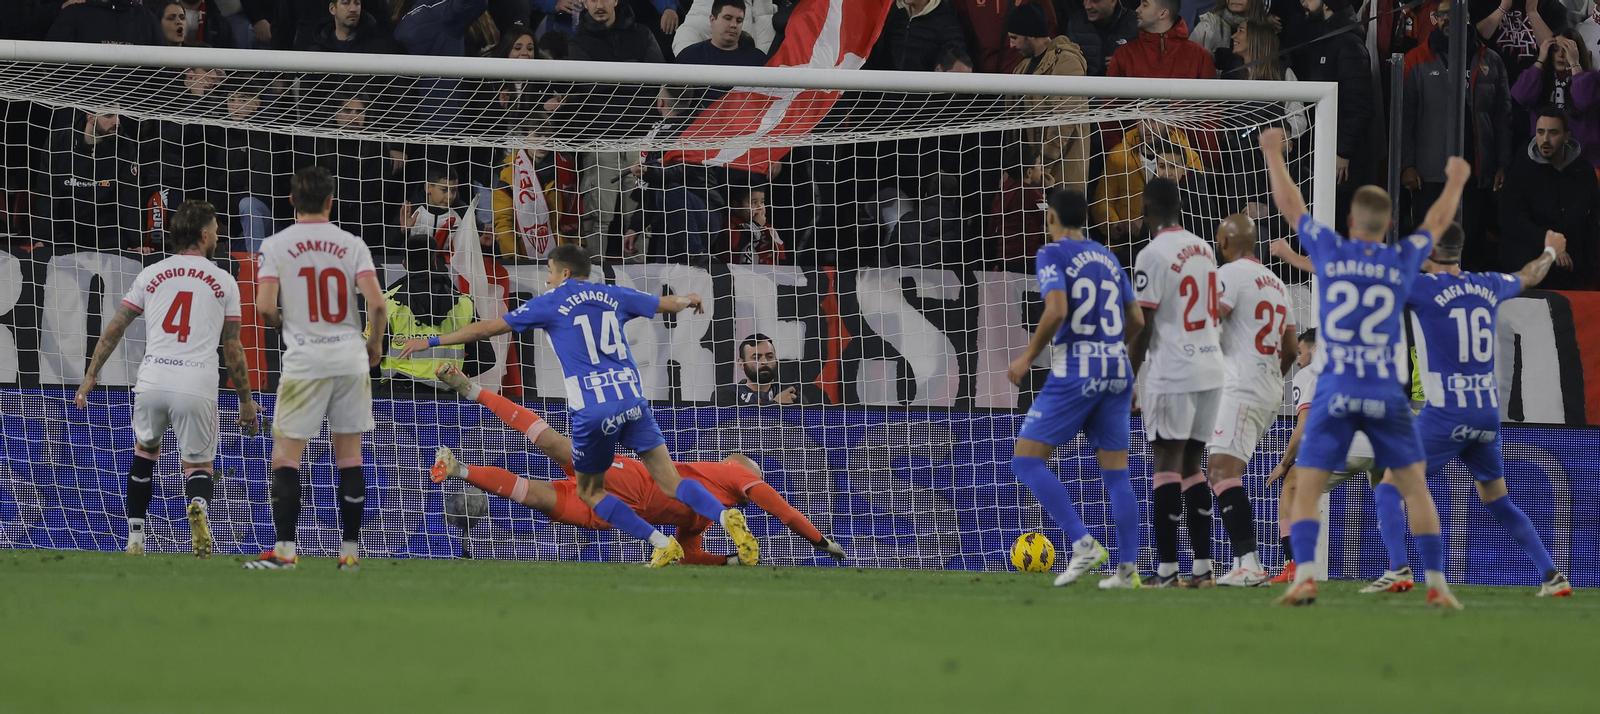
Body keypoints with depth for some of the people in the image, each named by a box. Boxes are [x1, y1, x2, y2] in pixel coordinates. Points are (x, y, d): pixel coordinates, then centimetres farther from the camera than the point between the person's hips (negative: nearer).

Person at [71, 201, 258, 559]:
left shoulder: (151, 274, 11)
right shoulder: (223, 282, 7)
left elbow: (114, 329, 11)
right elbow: (233, 350, 9)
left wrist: (90, 376, 18)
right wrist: (246, 402, 18)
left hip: (152, 383, 2)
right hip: (197, 389, -2)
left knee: (145, 451, 27)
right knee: (198, 465, 11)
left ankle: (135, 539, 22)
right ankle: (197, 506, -26)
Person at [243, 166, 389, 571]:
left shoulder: (276, 245, -3)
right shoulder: (352, 245, 1)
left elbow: (264, 306, -11)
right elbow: (377, 302, -7)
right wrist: (375, 343, 11)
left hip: (305, 360, -2)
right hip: (351, 358, 2)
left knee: (285, 454, 2)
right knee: (349, 454, 9)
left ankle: (284, 550, -5)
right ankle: (350, 551, 10)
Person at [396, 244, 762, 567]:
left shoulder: (551, 303, 4)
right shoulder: (613, 296, 15)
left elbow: (486, 328, 6)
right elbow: (668, 304, 29)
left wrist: (430, 342, 14)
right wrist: (689, 300, 54)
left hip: (592, 411, -4)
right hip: (632, 400, 4)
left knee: (590, 492, 15)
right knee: (671, 483, 2)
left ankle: (663, 544, 2)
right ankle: (727, 518, -25)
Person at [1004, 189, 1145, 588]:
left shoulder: (1053, 254, -3)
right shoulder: (1107, 259, 16)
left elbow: (1057, 310, -17)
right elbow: (1136, 321, 18)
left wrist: (1028, 357, -7)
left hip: (1074, 373, -6)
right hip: (1117, 371, 6)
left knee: (1026, 459, -2)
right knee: (1116, 473, 8)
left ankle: (1083, 543, -15)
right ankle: (1128, 568, 0)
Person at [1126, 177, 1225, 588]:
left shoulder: (1154, 256, -10)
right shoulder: (1204, 250, 13)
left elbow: (1142, 326, -11)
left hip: (1172, 373, -7)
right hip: (1211, 369, 7)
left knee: (1167, 463, -7)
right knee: (1191, 466, 12)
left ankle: (1166, 569, -11)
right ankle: (1203, 567, 9)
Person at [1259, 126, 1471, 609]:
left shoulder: (1329, 251, 1)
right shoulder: (1402, 261, 4)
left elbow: (1289, 204, 16)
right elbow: (1437, 222, 24)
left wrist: (1274, 156, 32)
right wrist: (1456, 183, 43)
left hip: (1335, 390, -1)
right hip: (1386, 393, 1)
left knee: (1306, 490, 2)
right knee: (1415, 488, 11)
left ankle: (1304, 576, -17)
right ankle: (1436, 583, 5)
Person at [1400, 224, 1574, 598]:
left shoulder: (1424, 287, -7)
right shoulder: (1488, 286, 12)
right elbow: (1529, 276, 33)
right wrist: (1551, 252, 55)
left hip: (1446, 413, -6)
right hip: (1488, 412, 6)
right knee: (1498, 502, 18)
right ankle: (1551, 574, 10)